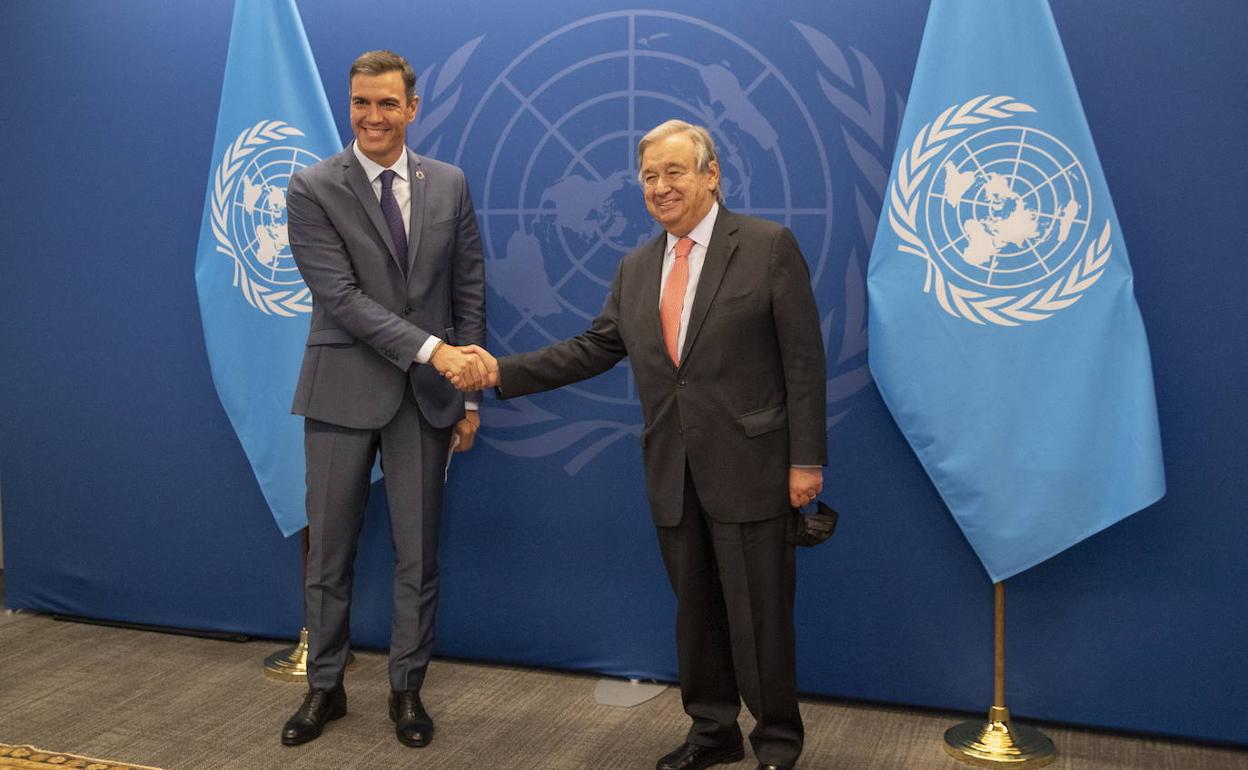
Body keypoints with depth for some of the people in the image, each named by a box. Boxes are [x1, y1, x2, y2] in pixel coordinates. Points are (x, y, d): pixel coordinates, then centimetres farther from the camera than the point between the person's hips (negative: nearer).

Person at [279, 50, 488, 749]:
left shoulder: (450, 184, 5)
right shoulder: (313, 189, -5)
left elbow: (470, 290, 6)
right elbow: (340, 296, -14)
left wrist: (469, 393, 3)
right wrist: (432, 349, -22)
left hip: (427, 396, 2)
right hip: (344, 392, -2)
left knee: (418, 553, 8)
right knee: (329, 552, 9)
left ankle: (408, 689, 23)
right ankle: (325, 687, 26)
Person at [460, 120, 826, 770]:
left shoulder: (768, 246, -5)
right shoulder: (636, 268, 12)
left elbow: (803, 359, -8)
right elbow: (593, 348, 10)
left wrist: (807, 459, -11)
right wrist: (503, 372, 0)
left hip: (750, 466, -5)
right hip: (672, 473, 5)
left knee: (759, 613, 3)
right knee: (695, 611, 15)